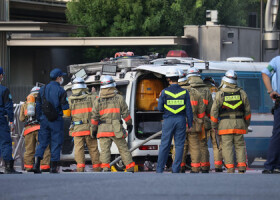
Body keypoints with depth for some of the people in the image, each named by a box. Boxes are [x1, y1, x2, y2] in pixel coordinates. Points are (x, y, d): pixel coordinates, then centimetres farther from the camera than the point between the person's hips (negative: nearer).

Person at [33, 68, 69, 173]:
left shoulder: (43, 89, 9)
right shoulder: (60, 91, -8)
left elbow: (38, 105, 10)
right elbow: (65, 107, -12)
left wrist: (39, 119, 16)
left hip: (44, 120, 4)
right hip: (56, 121, -4)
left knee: (42, 142, 8)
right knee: (56, 144, 2)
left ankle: (36, 164, -8)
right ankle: (53, 167, 2)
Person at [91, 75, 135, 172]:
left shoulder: (97, 101, 3)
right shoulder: (119, 98, 1)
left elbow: (94, 117, 4)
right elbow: (125, 113, 4)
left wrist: (94, 129, 14)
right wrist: (129, 124, 17)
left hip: (103, 130, 0)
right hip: (116, 129, 0)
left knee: (104, 150, -1)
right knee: (124, 149, 8)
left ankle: (105, 167, -17)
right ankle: (130, 169, 11)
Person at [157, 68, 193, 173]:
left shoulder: (164, 92, -6)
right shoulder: (184, 92, -1)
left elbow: (160, 108, -1)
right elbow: (189, 110, -1)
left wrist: (160, 98, 17)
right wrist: (190, 125, 5)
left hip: (168, 121, -1)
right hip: (181, 120, 1)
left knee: (164, 145, 6)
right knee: (179, 146, 5)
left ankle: (159, 169, 7)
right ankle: (175, 169, 2)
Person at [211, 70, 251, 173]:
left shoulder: (220, 94, -4)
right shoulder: (241, 93, 5)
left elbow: (214, 111, -2)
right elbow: (247, 110, 10)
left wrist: (214, 125, 8)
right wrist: (246, 124, 21)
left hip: (225, 124, -3)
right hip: (239, 124, 3)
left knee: (227, 146, -1)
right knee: (240, 146, 8)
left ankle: (230, 168, -8)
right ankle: (242, 167, 1)